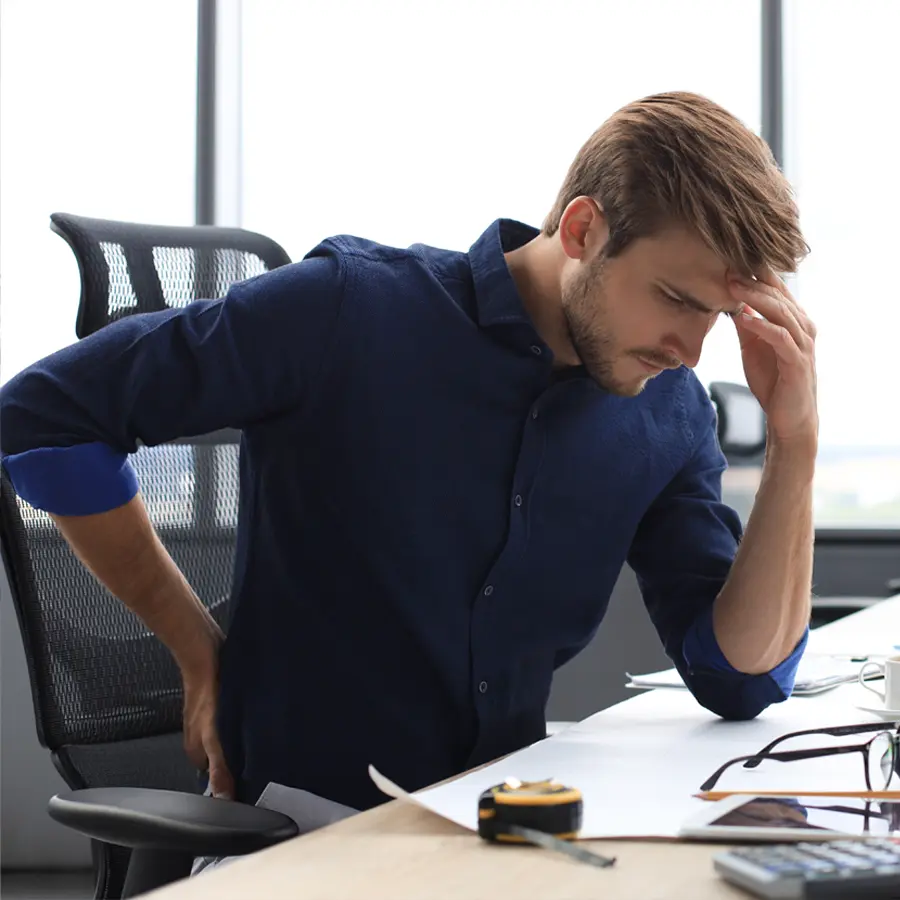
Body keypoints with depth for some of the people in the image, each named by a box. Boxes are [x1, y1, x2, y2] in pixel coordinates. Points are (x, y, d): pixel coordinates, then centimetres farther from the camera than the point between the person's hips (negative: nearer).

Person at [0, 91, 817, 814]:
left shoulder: (668, 411, 3)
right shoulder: (351, 309, -12)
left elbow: (742, 677, 2)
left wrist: (795, 442, -10)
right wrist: (200, 650, -5)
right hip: (302, 822, -6)